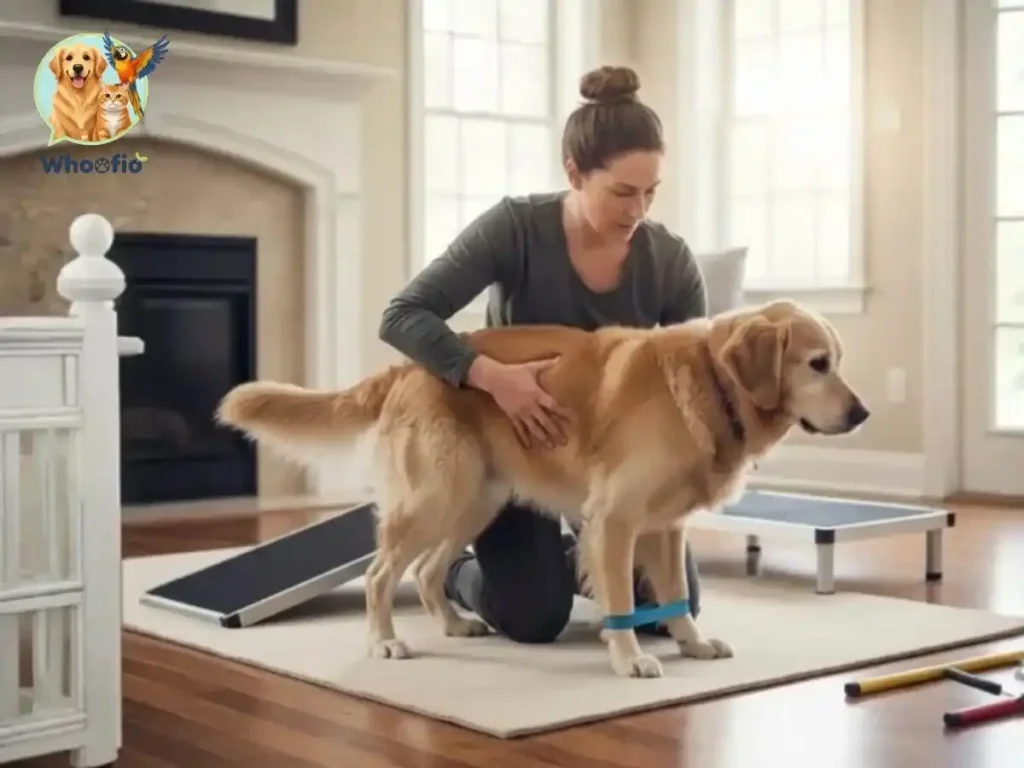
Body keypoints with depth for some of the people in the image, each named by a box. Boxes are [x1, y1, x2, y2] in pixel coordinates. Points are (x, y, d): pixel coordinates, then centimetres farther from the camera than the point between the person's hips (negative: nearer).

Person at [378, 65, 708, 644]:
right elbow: (403, 318, -28)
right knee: (535, 621, -12)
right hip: (512, 437, -3)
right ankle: (449, 569, 23)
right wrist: (493, 376, -42)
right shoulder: (516, 228, -24)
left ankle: (578, 560, 29)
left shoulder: (671, 260, -16)